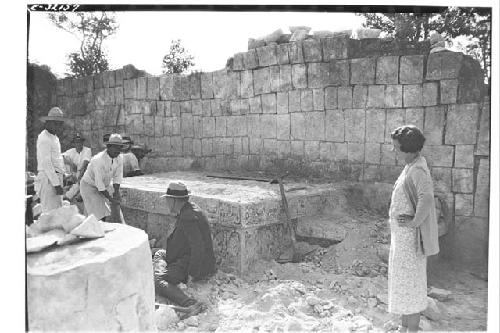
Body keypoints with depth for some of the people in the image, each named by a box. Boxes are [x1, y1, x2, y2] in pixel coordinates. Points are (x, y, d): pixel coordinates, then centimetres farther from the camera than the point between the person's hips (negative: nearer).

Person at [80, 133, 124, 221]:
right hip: (89, 186, -6)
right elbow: (99, 184, -29)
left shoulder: (119, 159, -11)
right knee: (99, 216, -14)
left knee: (104, 214, 2)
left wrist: (116, 192, -20)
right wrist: (111, 199, -25)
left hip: (104, 187, 6)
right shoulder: (98, 160, -31)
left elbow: (117, 178, -5)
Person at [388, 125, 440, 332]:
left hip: (410, 237, -10)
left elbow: (426, 199, -40)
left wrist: (414, 221, -26)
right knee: (402, 283, 18)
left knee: (410, 285, 2)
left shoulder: (418, 170, -22)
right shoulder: (412, 167, 10)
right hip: (402, 235, 10)